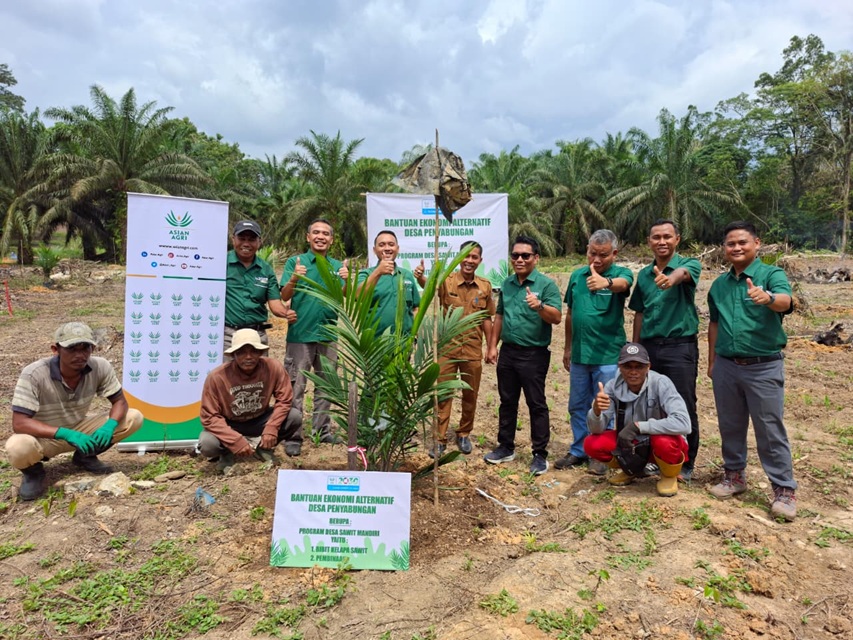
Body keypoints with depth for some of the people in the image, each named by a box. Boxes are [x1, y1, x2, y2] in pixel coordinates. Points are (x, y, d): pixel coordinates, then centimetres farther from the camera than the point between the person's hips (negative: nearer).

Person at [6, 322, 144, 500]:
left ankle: (85, 456, 8)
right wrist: (66, 434, -41)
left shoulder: (100, 367, -19)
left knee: (134, 418, -16)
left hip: (79, 430, 4)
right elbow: (19, 423, -29)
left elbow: (120, 401, -9)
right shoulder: (33, 374, -28)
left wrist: (110, 425, -31)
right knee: (18, 448, -38)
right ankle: (33, 472, 1)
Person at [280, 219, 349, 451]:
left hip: (328, 334, 4)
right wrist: (294, 279, -27)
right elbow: (284, 296, -8)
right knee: (295, 387, -1)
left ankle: (322, 429, 24)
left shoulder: (338, 265, 9)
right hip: (300, 334, -4)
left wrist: (346, 281, -19)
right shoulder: (295, 262, 1)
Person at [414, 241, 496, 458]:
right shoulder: (447, 281, -9)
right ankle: (440, 440, 16)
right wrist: (420, 277, -55)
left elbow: (486, 319, 9)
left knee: (470, 395, 13)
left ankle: (464, 434, 32)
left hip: (473, 350, 3)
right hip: (447, 348, -2)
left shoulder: (485, 286, 2)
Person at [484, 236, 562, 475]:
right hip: (507, 352, 6)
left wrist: (539, 306, -36)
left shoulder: (546, 284, -8)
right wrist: (492, 346, 12)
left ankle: (540, 454, 12)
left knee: (536, 405, 2)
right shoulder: (507, 284, 10)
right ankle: (506, 447, 27)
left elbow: (557, 317, -17)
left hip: (534, 354, -6)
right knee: (507, 402, 14)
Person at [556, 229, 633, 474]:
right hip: (579, 354, 5)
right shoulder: (577, 276, 5)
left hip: (608, 356, -4)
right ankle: (578, 451, 29)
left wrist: (606, 282, -57)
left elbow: (623, 283, -34)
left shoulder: (621, 273, -7)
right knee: (577, 406, 14)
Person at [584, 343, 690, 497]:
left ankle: (669, 476, 0)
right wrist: (596, 409, -40)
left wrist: (637, 426, -37)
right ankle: (631, 469, 12)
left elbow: (683, 423, -38)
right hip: (631, 444, 4)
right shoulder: (613, 386, -15)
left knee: (664, 442, -37)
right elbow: (597, 429, -17)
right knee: (592, 444, -19)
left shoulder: (660, 383, -26)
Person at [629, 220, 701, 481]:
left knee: (683, 409, 3)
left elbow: (684, 273, -32)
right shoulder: (643, 274, 10)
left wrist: (672, 278, -55)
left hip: (680, 347, -5)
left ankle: (686, 464, 20)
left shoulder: (688, 264, -5)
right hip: (649, 347, 5)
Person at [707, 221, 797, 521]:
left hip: (763, 367, -5)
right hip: (726, 366, 5)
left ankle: (784, 490, 13)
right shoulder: (719, 284, 9)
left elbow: (785, 301, -28)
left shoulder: (772, 274, -7)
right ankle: (734, 475, 31)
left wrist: (767, 298, -51)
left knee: (770, 430, 1)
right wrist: (712, 361, 15)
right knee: (730, 426, 15)